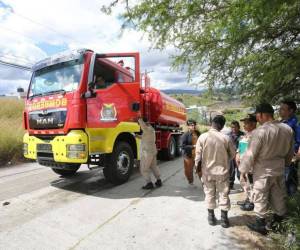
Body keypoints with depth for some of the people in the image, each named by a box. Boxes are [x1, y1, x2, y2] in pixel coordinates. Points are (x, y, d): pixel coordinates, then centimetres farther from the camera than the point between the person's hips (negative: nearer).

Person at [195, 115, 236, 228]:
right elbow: (232, 154, 0)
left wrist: (197, 166, 7)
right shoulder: (226, 138, -13)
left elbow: (198, 155, -9)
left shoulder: (203, 137, -14)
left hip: (207, 171, 0)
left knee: (209, 194, 15)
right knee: (223, 194, 14)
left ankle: (211, 216, 27)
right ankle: (224, 218, 23)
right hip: (222, 171, 0)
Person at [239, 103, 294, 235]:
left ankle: (260, 224, 27)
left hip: (263, 172, -6)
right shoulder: (288, 129, -5)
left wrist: (243, 170, -6)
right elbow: (290, 152, 8)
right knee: (279, 197, 21)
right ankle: (279, 222, 39)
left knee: (261, 198, 11)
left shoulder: (260, 132, -26)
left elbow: (250, 154, -20)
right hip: (279, 170, 6)